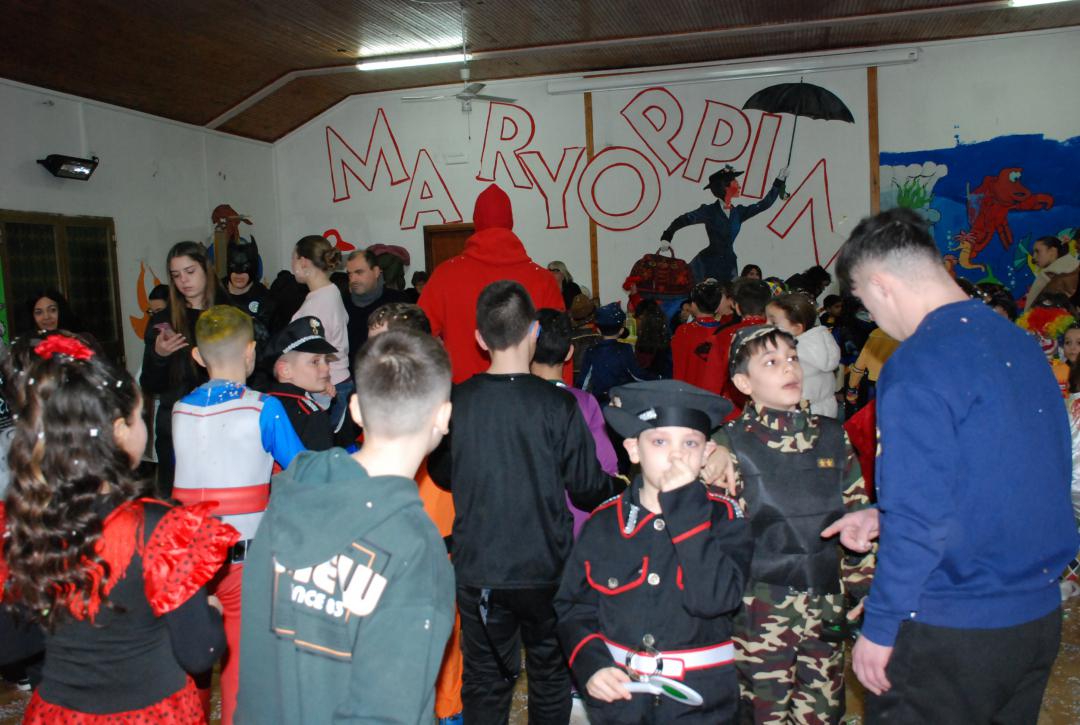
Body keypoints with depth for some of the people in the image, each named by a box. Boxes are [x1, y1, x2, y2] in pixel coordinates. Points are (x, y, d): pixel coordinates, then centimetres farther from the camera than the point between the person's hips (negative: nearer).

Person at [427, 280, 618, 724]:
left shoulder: (456, 402, -9)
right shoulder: (558, 406, -16)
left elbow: (441, 475, 7)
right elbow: (588, 489, -9)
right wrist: (619, 487, 13)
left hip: (476, 568, 2)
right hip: (545, 570, -2)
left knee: (484, 679, 17)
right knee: (550, 674, 18)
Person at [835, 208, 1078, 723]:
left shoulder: (917, 365, -20)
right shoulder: (1019, 343, 6)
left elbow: (920, 518, -23)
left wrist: (878, 630, -12)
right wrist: (885, 518, 14)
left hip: (952, 630, -8)